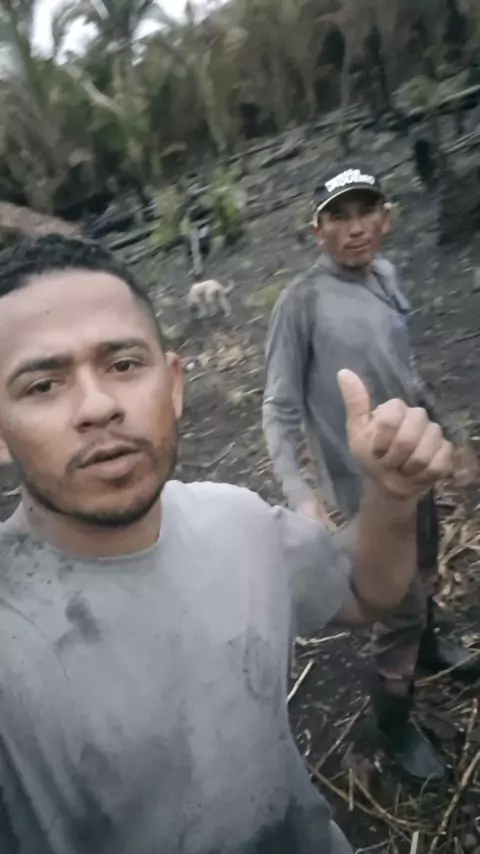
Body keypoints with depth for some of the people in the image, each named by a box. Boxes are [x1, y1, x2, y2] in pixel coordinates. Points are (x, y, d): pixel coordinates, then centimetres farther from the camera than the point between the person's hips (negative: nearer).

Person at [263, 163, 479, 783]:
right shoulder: (302, 302, -18)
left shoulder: (383, 276, 3)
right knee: (400, 608, 2)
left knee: (425, 577, 26)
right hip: (369, 486, -7)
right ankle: (393, 726, 27)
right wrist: (300, 494, -30)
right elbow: (280, 409, -18)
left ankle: (427, 648, 56)